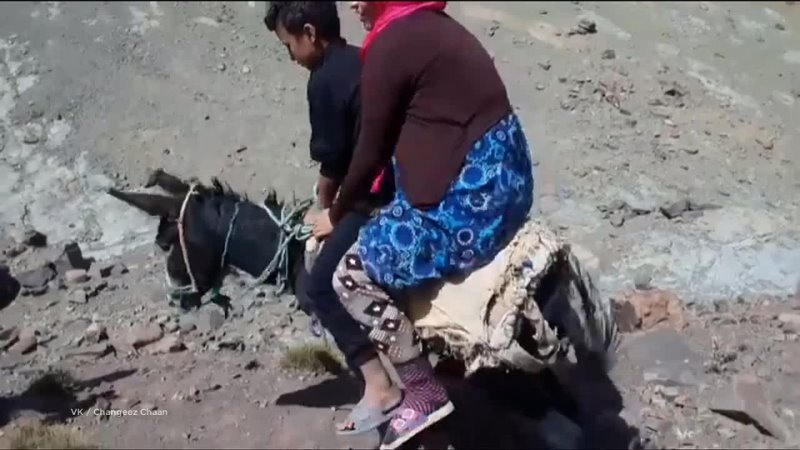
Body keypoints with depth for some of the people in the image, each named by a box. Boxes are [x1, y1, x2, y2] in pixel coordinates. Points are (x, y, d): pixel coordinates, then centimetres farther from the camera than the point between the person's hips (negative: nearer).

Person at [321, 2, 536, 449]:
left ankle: (425, 394, 9)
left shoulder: (389, 45, -13)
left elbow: (372, 151, -6)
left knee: (353, 274, 3)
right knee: (381, 244, 23)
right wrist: (353, 206, 23)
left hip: (469, 201, -10)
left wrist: (336, 214, 11)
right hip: (503, 182, 10)